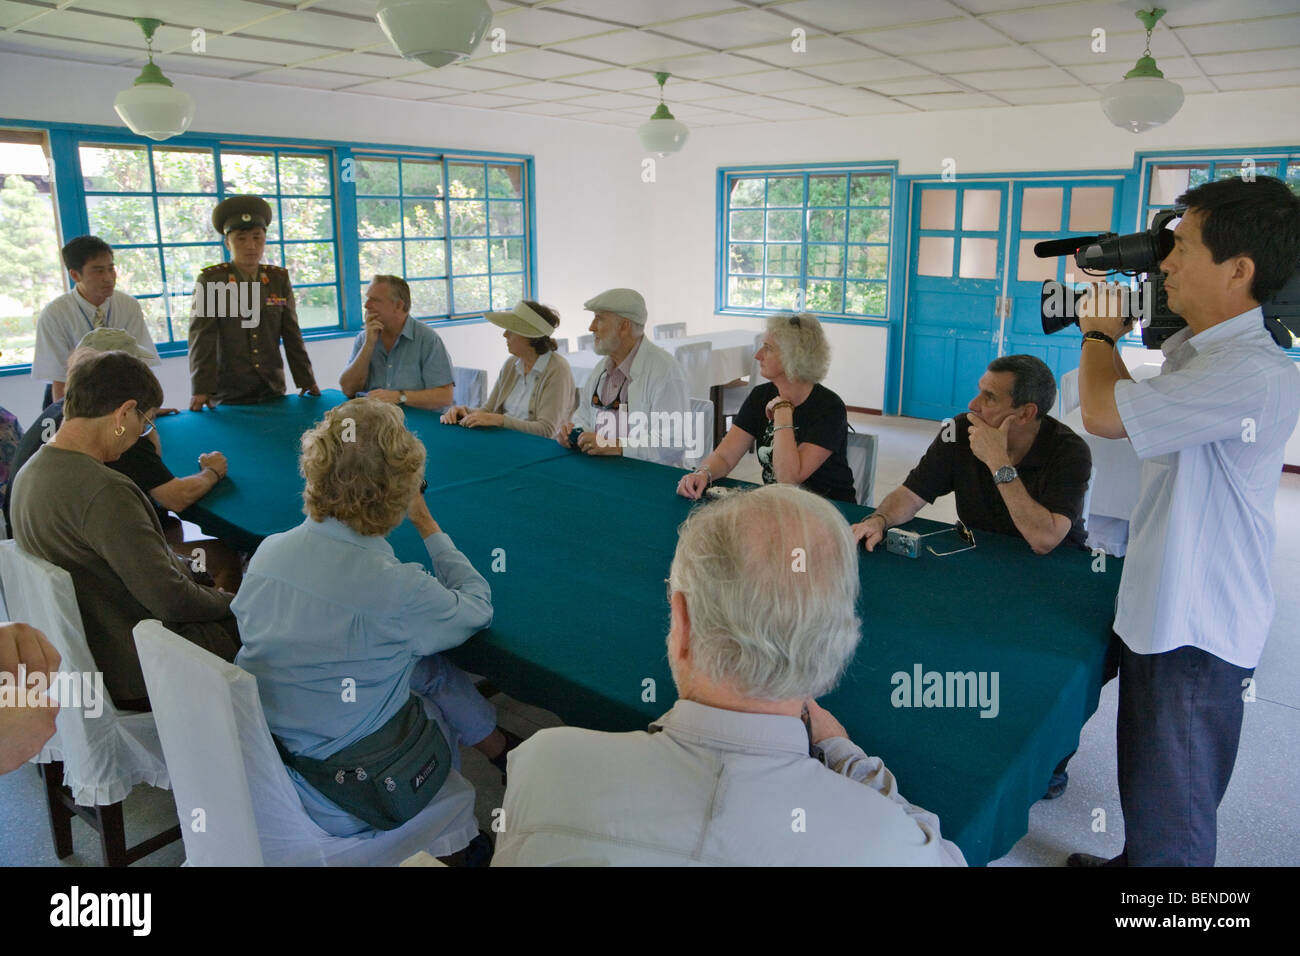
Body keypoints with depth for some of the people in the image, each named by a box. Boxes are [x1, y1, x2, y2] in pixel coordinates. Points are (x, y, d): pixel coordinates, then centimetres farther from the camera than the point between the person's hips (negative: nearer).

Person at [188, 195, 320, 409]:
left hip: (273, 392, 3)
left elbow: (293, 335, 6)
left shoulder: (279, 279, 6)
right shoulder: (210, 280, -3)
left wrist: (306, 381, 0)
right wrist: (201, 389, -18)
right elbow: (201, 338, -9)